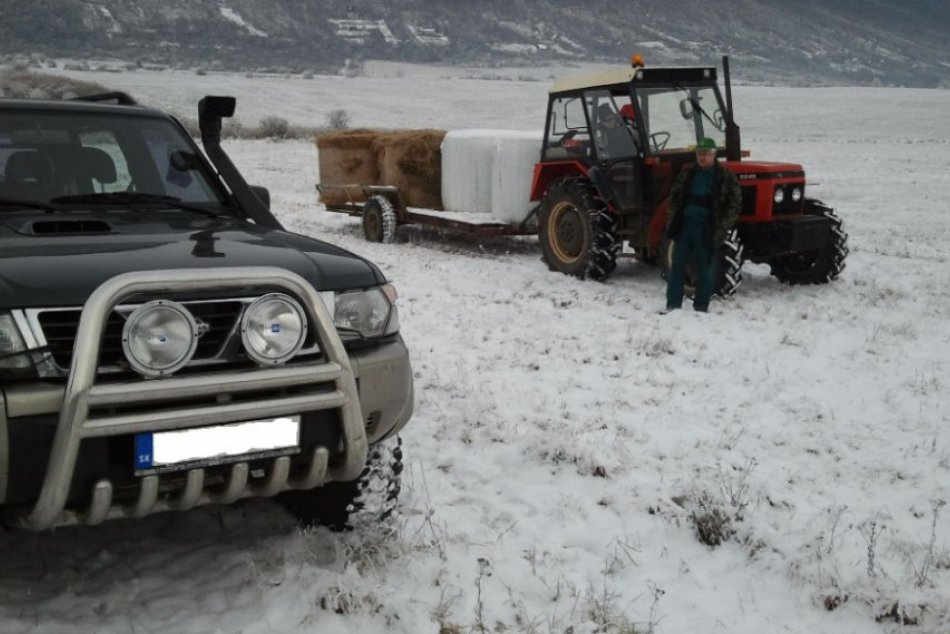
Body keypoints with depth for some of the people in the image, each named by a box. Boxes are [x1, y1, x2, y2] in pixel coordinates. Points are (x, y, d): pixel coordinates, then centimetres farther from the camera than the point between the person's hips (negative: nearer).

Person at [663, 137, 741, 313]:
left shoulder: (726, 178, -2)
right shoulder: (687, 175, 10)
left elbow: (734, 204, -4)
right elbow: (674, 198, 18)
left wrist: (721, 229, -12)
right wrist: (672, 222, 6)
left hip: (707, 230, -4)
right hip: (685, 226, 4)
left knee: (705, 270, 2)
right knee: (677, 267, 4)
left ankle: (701, 308, 11)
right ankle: (673, 305, 10)